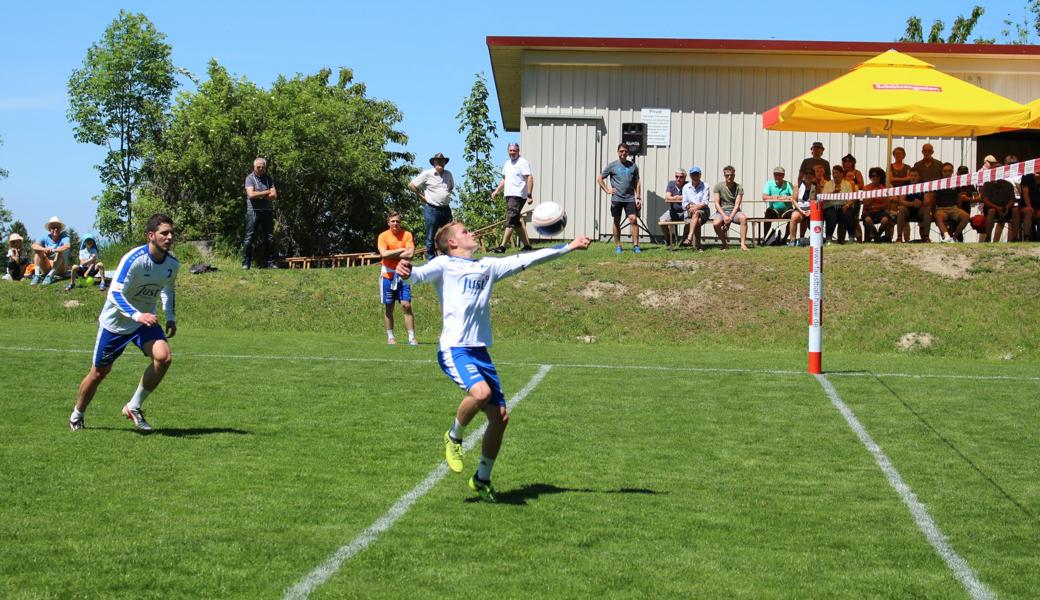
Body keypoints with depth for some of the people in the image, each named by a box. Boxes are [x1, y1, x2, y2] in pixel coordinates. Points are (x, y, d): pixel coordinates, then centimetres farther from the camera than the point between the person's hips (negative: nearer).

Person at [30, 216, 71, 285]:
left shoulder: (64, 237, -12)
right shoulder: (46, 237, -3)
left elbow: (67, 246, -36)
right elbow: (34, 246, -19)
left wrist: (54, 250, -50)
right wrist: (44, 249, -40)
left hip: (60, 268, -3)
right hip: (47, 267, 3)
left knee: (60, 252, -28)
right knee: (38, 251, -14)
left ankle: (50, 276, -38)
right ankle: (37, 275, -25)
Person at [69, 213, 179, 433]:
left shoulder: (172, 264, -6)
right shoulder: (134, 259, -25)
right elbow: (115, 294, -29)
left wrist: (170, 317, 8)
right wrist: (137, 315, -42)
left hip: (145, 320, 4)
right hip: (115, 322, -4)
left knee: (163, 356, -23)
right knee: (99, 372, 6)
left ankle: (134, 407, -6)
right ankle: (76, 416, 32)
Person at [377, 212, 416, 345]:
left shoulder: (407, 235, -1)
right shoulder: (383, 236, 0)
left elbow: (410, 253, -13)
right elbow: (384, 254, -14)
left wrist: (391, 255, -10)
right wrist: (401, 250, -11)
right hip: (388, 275, 1)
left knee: (406, 305, -8)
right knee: (388, 308, 6)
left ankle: (412, 337, -5)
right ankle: (390, 336, 17)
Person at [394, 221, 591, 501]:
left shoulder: (487, 266, 20)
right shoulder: (444, 264, 2)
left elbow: (525, 259, 24)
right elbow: (421, 274, -16)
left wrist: (569, 247, 25)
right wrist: (407, 271, -40)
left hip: (481, 352, 7)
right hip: (454, 349, -6)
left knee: (500, 417, 2)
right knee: (480, 392, -32)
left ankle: (482, 478, 22)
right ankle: (454, 437, -2)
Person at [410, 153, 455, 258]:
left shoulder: (448, 174, 9)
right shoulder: (427, 174, -5)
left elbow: (451, 186, 29)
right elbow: (411, 185, -3)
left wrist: (447, 196, 13)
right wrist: (422, 197, -3)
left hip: (446, 209, 5)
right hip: (431, 209, -5)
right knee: (430, 237, 0)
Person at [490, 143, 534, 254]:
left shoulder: (523, 162, -7)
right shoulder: (507, 163, 19)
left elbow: (529, 178, -13)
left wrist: (529, 195, -20)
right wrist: (497, 191, 15)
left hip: (518, 196, -9)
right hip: (509, 195, 9)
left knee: (510, 221, -13)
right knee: (517, 222, 10)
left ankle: (502, 246, -17)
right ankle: (527, 245, 16)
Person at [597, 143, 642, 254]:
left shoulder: (633, 166, 9)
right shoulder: (612, 166, 3)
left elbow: (637, 182, 13)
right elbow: (599, 178, 9)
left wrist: (638, 198, 6)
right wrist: (607, 190, 0)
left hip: (630, 199, 1)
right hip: (616, 198, -1)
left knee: (633, 219, -11)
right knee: (617, 222, 5)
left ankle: (636, 245, -10)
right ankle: (618, 246, 12)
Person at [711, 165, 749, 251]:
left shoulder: (739, 187, 2)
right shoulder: (718, 186, 2)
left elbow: (737, 205, -6)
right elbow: (717, 204, -5)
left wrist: (730, 217, -21)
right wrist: (724, 216, -20)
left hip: (734, 211, 0)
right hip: (721, 211, 0)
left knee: (743, 218, -34)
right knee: (716, 223, -33)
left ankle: (743, 244, -31)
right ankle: (725, 243, -6)